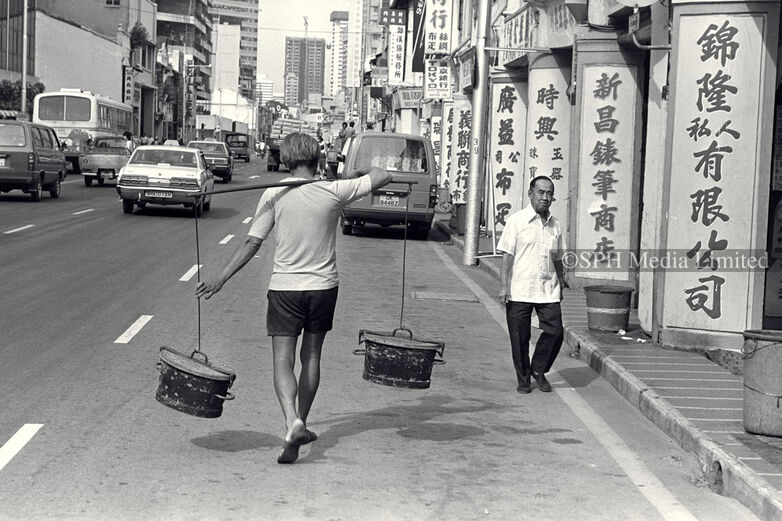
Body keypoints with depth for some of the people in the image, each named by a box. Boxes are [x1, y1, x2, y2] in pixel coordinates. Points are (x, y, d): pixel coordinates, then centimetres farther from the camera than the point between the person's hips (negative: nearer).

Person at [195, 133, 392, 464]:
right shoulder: (334, 191, -4)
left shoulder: (274, 195, -6)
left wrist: (220, 278, -3)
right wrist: (364, 170, 26)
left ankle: (292, 422, -24)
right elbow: (382, 177, 4)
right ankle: (300, 426, 26)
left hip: (285, 287, -2)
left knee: (283, 361, -3)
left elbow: (252, 243, -8)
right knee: (311, 357, 17)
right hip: (323, 287, 2)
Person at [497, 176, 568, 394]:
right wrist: (504, 286, -10)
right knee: (520, 337, 2)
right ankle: (523, 379, 19)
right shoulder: (517, 220, -3)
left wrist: (561, 280, 19)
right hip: (519, 292, -4)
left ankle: (538, 370, 18)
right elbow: (507, 255, -6)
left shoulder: (555, 224, 11)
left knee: (555, 332, -4)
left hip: (548, 291, 4)